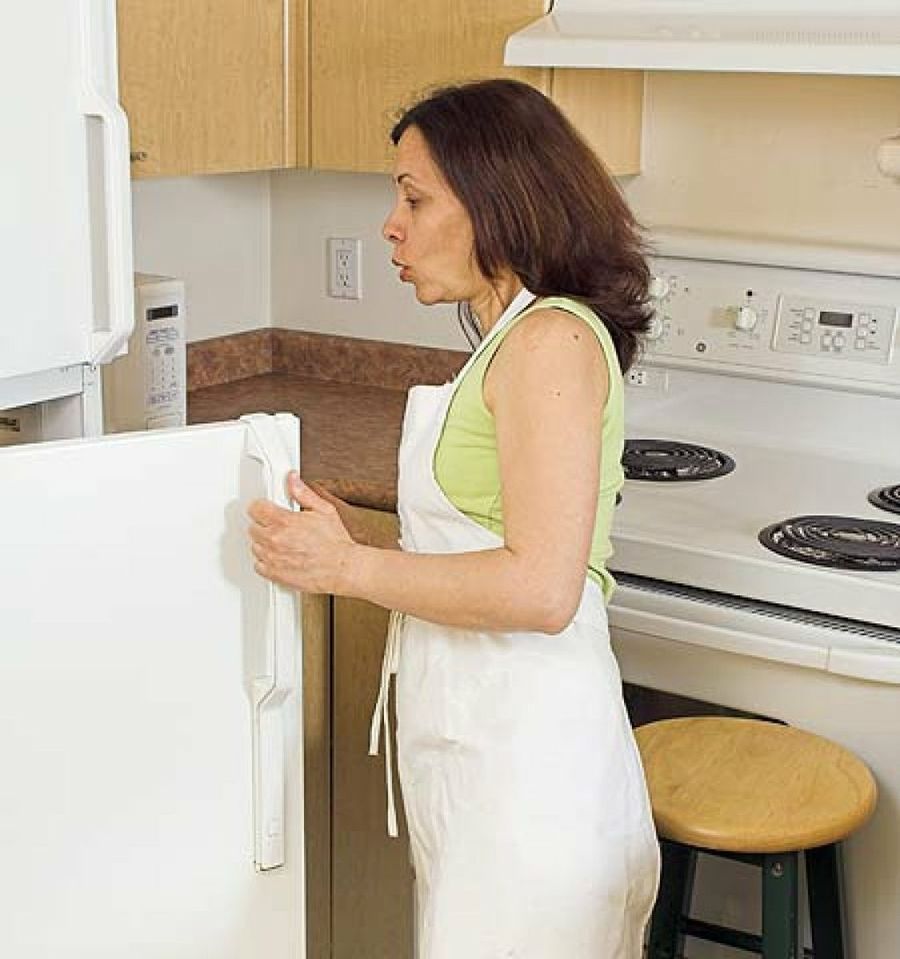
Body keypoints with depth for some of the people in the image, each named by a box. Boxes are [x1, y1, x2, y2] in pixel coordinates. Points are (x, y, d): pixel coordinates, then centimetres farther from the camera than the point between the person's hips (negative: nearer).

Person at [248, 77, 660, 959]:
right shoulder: (511, 342, 14)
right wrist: (355, 536, 4)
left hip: (524, 749, -9)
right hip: (472, 743, 9)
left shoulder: (552, 340, -15)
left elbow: (540, 589, -22)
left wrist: (349, 567, -14)